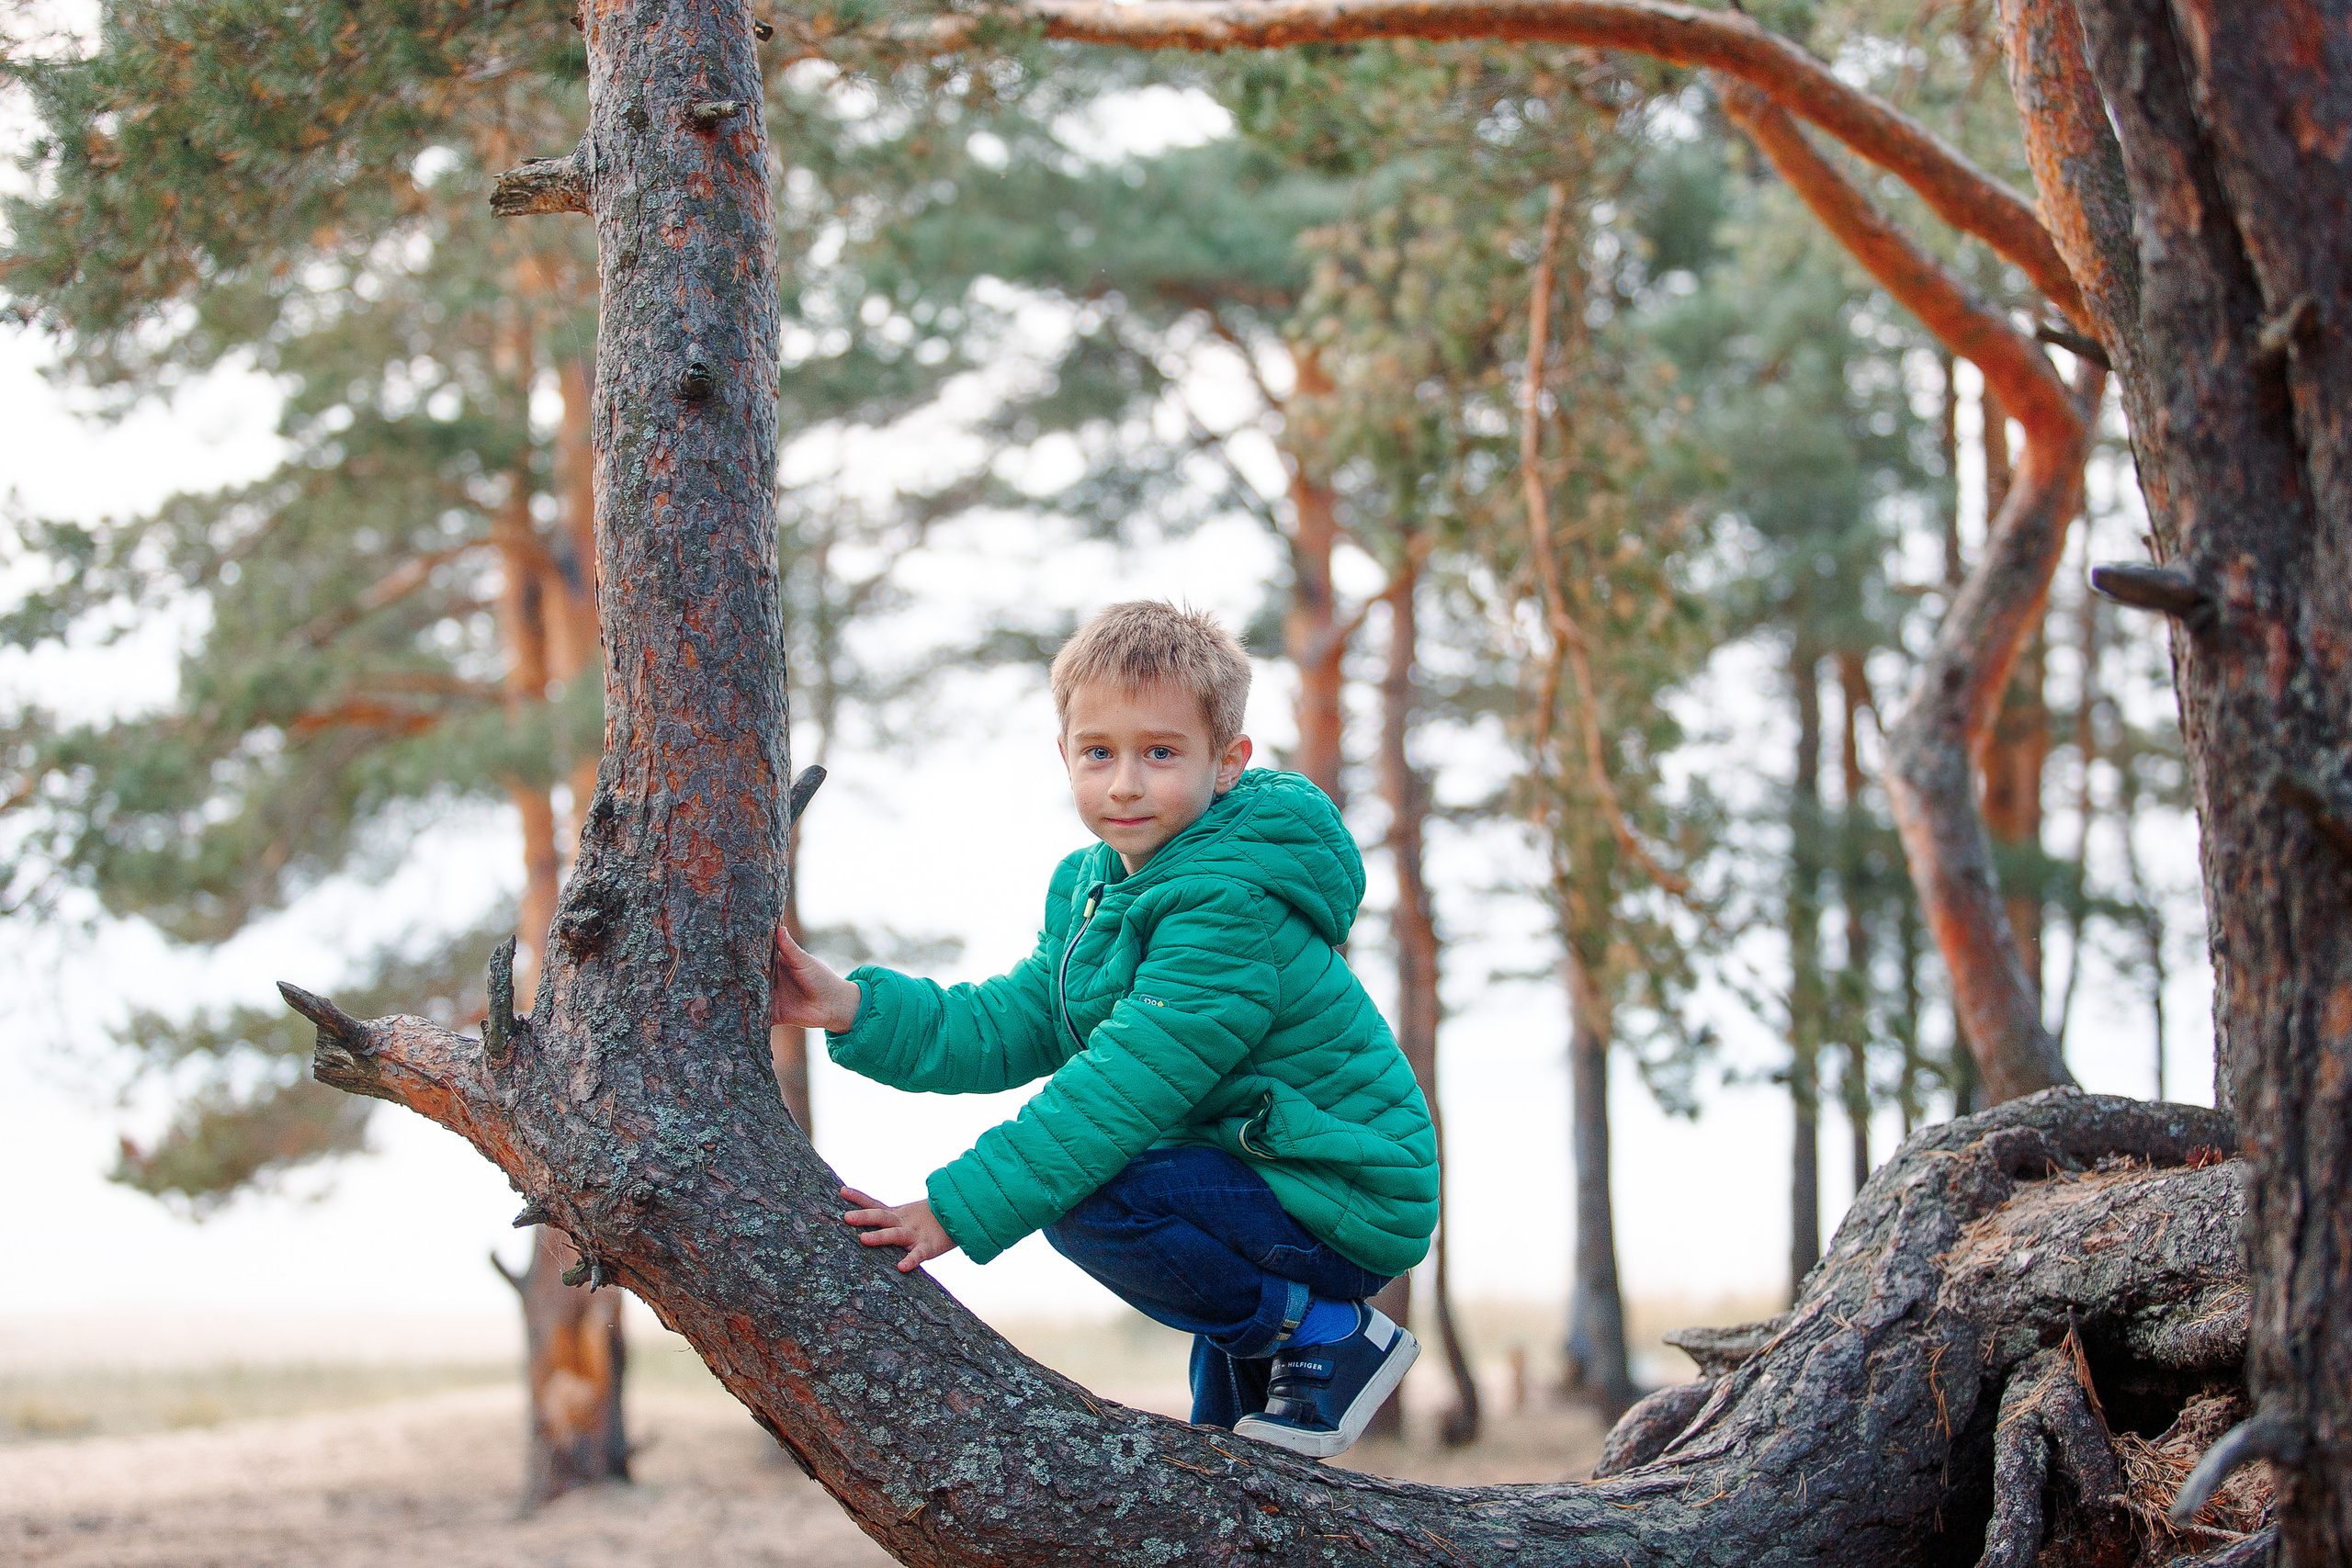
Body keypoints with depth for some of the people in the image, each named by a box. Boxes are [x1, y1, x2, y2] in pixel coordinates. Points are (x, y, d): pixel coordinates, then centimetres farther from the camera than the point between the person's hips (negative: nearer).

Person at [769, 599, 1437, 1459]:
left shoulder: (1230, 907, -24)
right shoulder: (1093, 890, 7)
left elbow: (1122, 1091, -27)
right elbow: (1005, 1028, 5)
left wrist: (956, 1208, -27)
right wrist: (856, 1009, -11)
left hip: (1347, 1208, -10)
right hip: (1252, 1166, 10)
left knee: (1085, 1197, -25)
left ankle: (1325, 1335, -11)